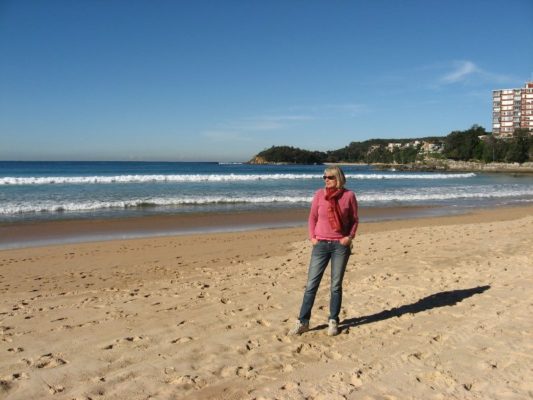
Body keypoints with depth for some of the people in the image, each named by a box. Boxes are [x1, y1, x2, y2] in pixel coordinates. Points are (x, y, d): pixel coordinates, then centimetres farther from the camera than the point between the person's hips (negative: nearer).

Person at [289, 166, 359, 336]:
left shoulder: (349, 195, -3)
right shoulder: (320, 194, 1)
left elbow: (354, 219, 6)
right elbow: (312, 217, 8)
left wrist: (350, 236, -7)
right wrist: (312, 237, -1)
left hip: (341, 245, -1)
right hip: (321, 244, 1)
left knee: (336, 285, 7)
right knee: (311, 284, 1)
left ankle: (333, 322, 21)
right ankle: (303, 322, 10)